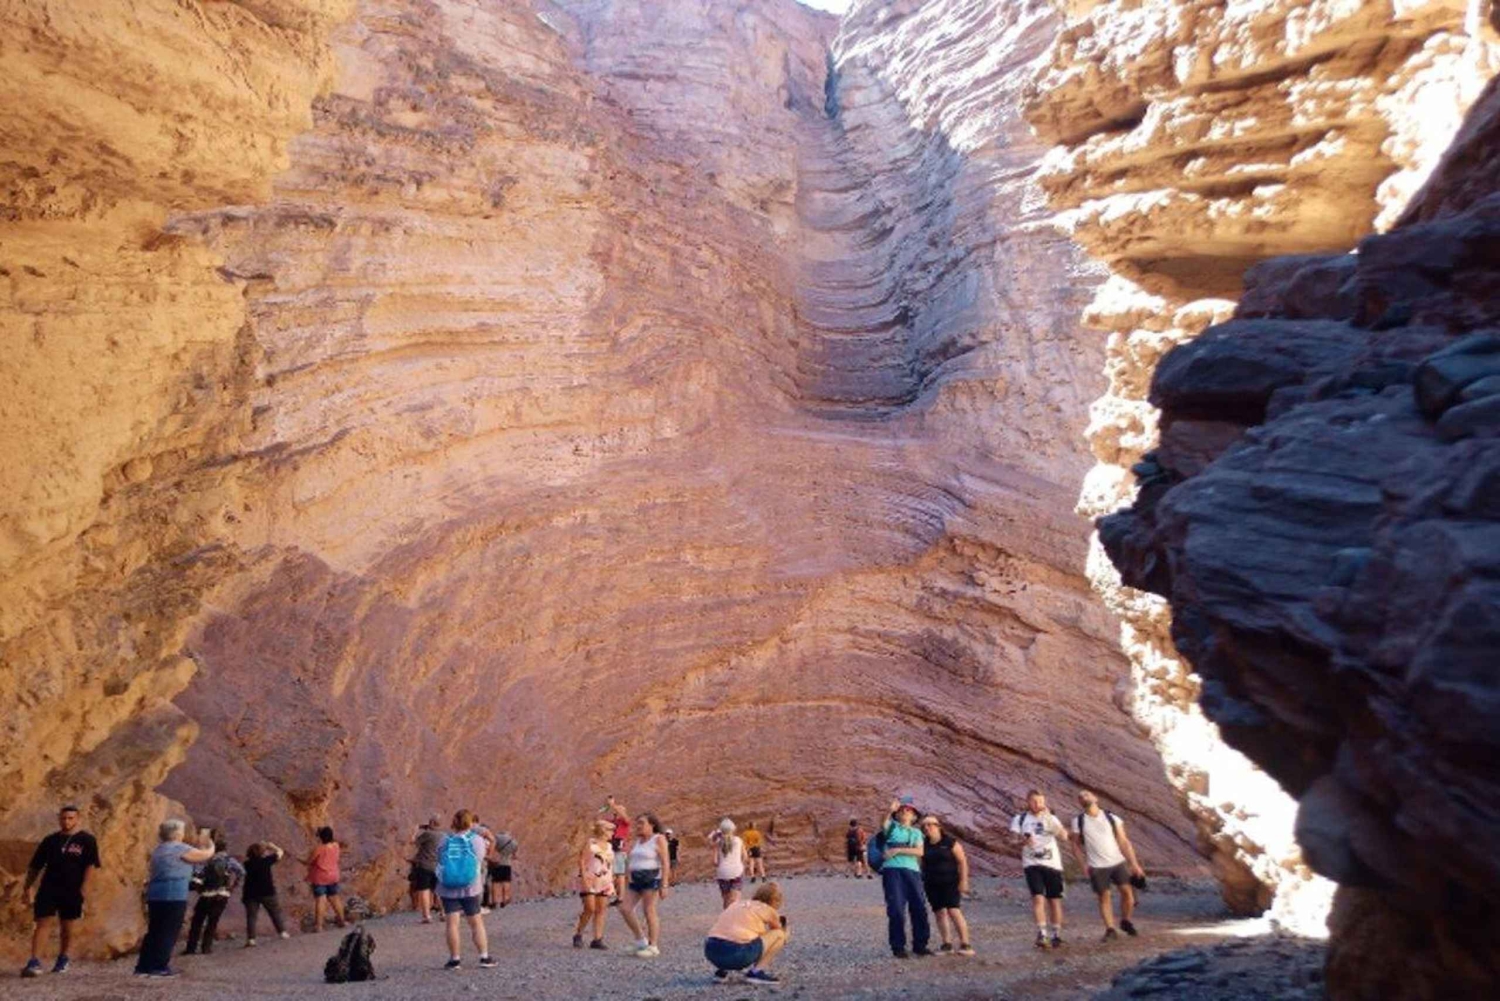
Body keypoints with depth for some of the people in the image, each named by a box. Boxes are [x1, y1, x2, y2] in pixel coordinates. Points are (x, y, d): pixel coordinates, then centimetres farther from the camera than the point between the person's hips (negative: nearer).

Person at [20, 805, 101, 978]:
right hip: (48, 889, 2)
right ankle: (34, 962, -10)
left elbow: (91, 865, -6)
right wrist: (27, 888, 12)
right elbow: (35, 866, 15)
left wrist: (84, 887, -15)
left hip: (72, 891, -1)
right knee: (42, 923, -9)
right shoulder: (50, 840, 8)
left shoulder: (87, 840, -1)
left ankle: (62, 960, 24)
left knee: (67, 927, 8)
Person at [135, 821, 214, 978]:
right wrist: (209, 845, 19)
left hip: (155, 895, 8)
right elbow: (206, 855, -1)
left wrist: (199, 845, 28)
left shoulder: (159, 850, 18)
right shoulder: (180, 848, -8)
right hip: (173, 896, -8)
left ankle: (144, 966, 15)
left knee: (154, 931, 13)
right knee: (169, 932, 0)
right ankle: (159, 967, 1)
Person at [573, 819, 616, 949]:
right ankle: (578, 935, 8)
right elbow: (582, 860, -7)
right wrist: (584, 878, -16)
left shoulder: (609, 847, 14)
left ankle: (597, 939, 4)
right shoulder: (590, 843, -3)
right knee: (590, 909, -11)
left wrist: (612, 885, 15)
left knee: (601, 910, 1)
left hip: (604, 882, 6)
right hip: (590, 881, -6)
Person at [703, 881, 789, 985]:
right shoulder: (768, 910, 15)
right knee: (779, 935, 13)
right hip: (737, 952, -6)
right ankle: (756, 971, 5)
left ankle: (720, 970, 21)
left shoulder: (736, 904, 26)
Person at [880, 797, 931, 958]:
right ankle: (898, 947, 3)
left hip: (912, 871, 3)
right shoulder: (892, 826, 13)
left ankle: (920, 945, 14)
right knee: (896, 909, -6)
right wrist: (891, 810, -27)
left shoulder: (916, 832, 20)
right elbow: (884, 827, -12)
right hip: (892, 870, -3)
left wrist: (898, 850, -9)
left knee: (919, 908, 1)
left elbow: (920, 851, 2)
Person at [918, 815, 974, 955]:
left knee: (954, 911, -14)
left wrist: (963, 880, -10)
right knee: (939, 913, 4)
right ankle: (947, 944, 12)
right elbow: (922, 864, 15)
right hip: (932, 885, 5)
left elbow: (962, 861, -4)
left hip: (950, 882, -5)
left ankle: (965, 944, -11)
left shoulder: (950, 842, -3)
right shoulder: (924, 845, 9)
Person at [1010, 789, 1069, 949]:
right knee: (1038, 898, -16)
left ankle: (1056, 935, 21)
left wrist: (1049, 817, -19)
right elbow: (1014, 839, 0)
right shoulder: (1020, 819, 6)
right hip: (1032, 864, -2)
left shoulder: (1051, 818, 9)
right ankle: (1042, 934, -13)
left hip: (1052, 863, 2)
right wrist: (1023, 841, -23)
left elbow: (1064, 836, -8)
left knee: (1055, 900, 6)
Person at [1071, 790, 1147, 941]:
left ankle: (1126, 921, 19)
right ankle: (1110, 929, 10)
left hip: (1118, 862, 1)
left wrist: (1134, 864, -1)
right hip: (1097, 866, -1)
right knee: (1104, 896, -1)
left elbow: (1124, 842, 3)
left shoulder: (1112, 818, 1)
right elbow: (1076, 845, 5)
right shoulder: (1078, 821, -1)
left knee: (1127, 891, -4)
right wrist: (1084, 865, -4)